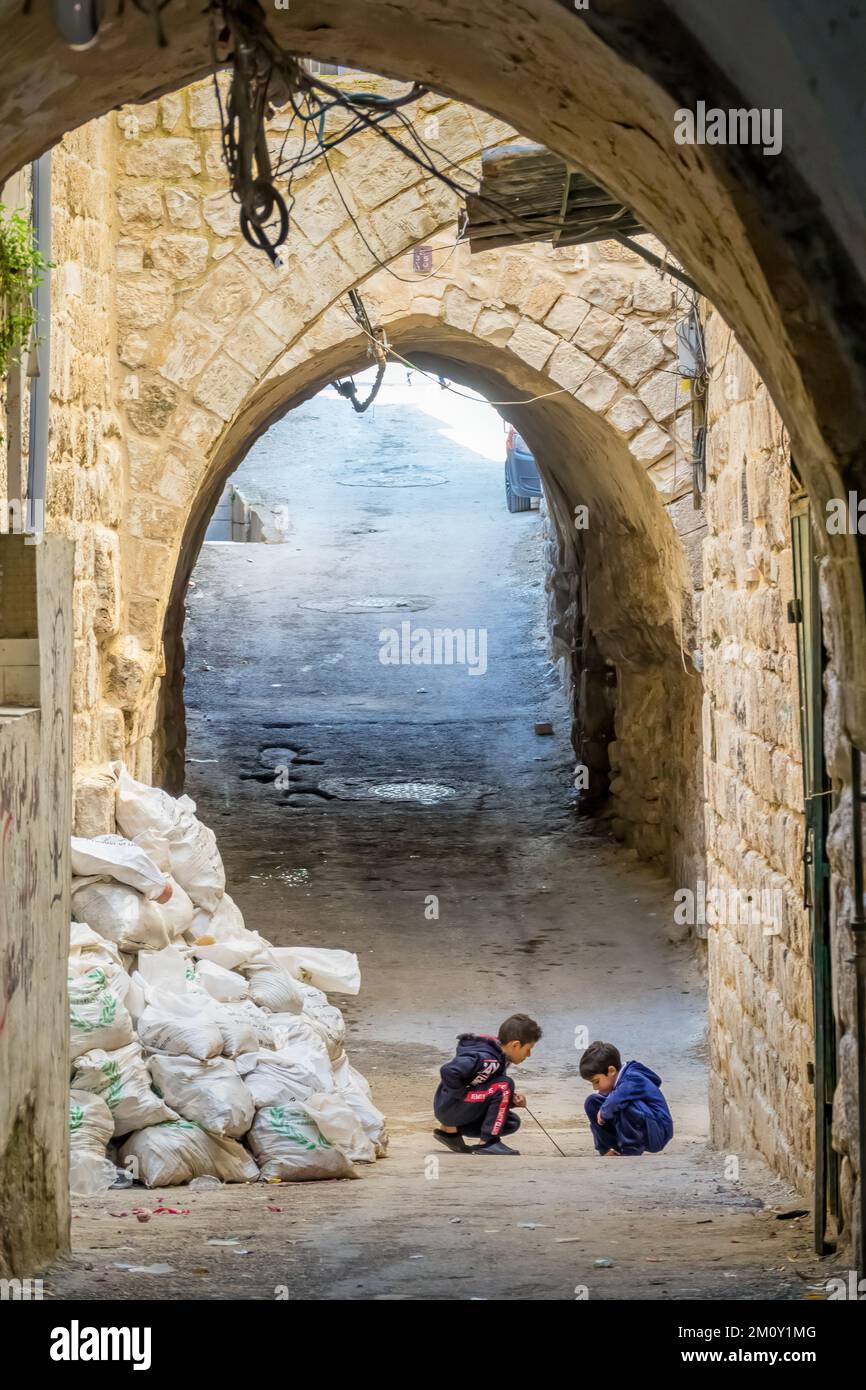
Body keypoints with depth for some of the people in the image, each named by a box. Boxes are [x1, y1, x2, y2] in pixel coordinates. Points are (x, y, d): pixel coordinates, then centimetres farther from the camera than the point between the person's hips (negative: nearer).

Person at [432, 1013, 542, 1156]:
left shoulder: (500, 1058, 7)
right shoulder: (486, 1059, -25)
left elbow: (495, 1097, 15)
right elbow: (448, 1071, -37)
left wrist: (511, 1099, -6)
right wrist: (464, 1095, -23)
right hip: (448, 1108, -10)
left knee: (512, 1122, 4)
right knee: (504, 1085, -22)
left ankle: (451, 1130, 10)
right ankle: (488, 1143, -15)